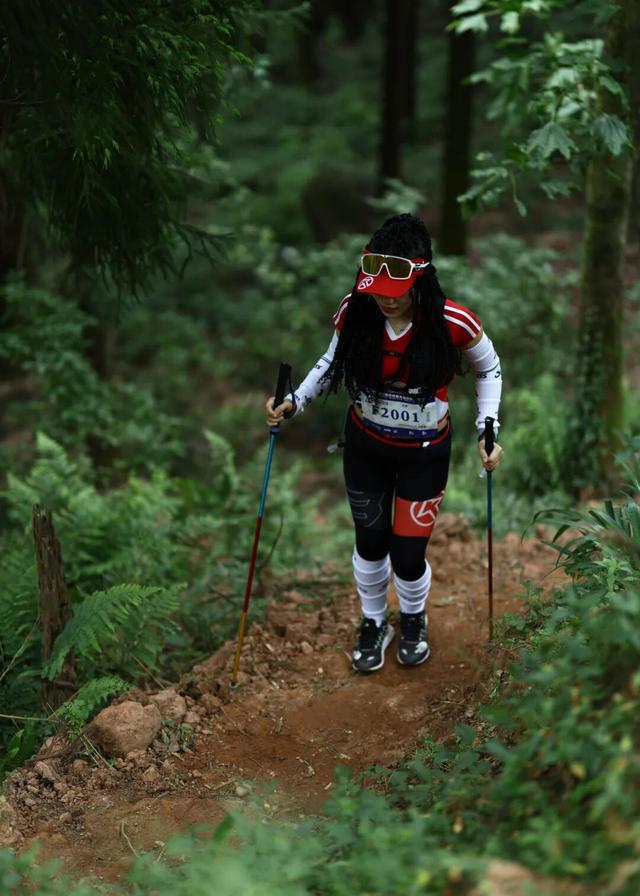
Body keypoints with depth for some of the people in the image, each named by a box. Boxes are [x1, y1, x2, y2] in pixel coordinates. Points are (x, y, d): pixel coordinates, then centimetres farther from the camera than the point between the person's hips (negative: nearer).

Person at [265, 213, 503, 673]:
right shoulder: (355, 312, -21)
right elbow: (332, 362, 0)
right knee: (370, 544, 17)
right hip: (366, 447, 2)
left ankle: (414, 619, 41)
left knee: (408, 556, 6)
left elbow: (489, 369, -6)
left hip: (425, 454, -2)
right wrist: (295, 401, -15)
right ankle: (374, 623, 46)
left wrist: (488, 430, -16)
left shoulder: (452, 322, -27)